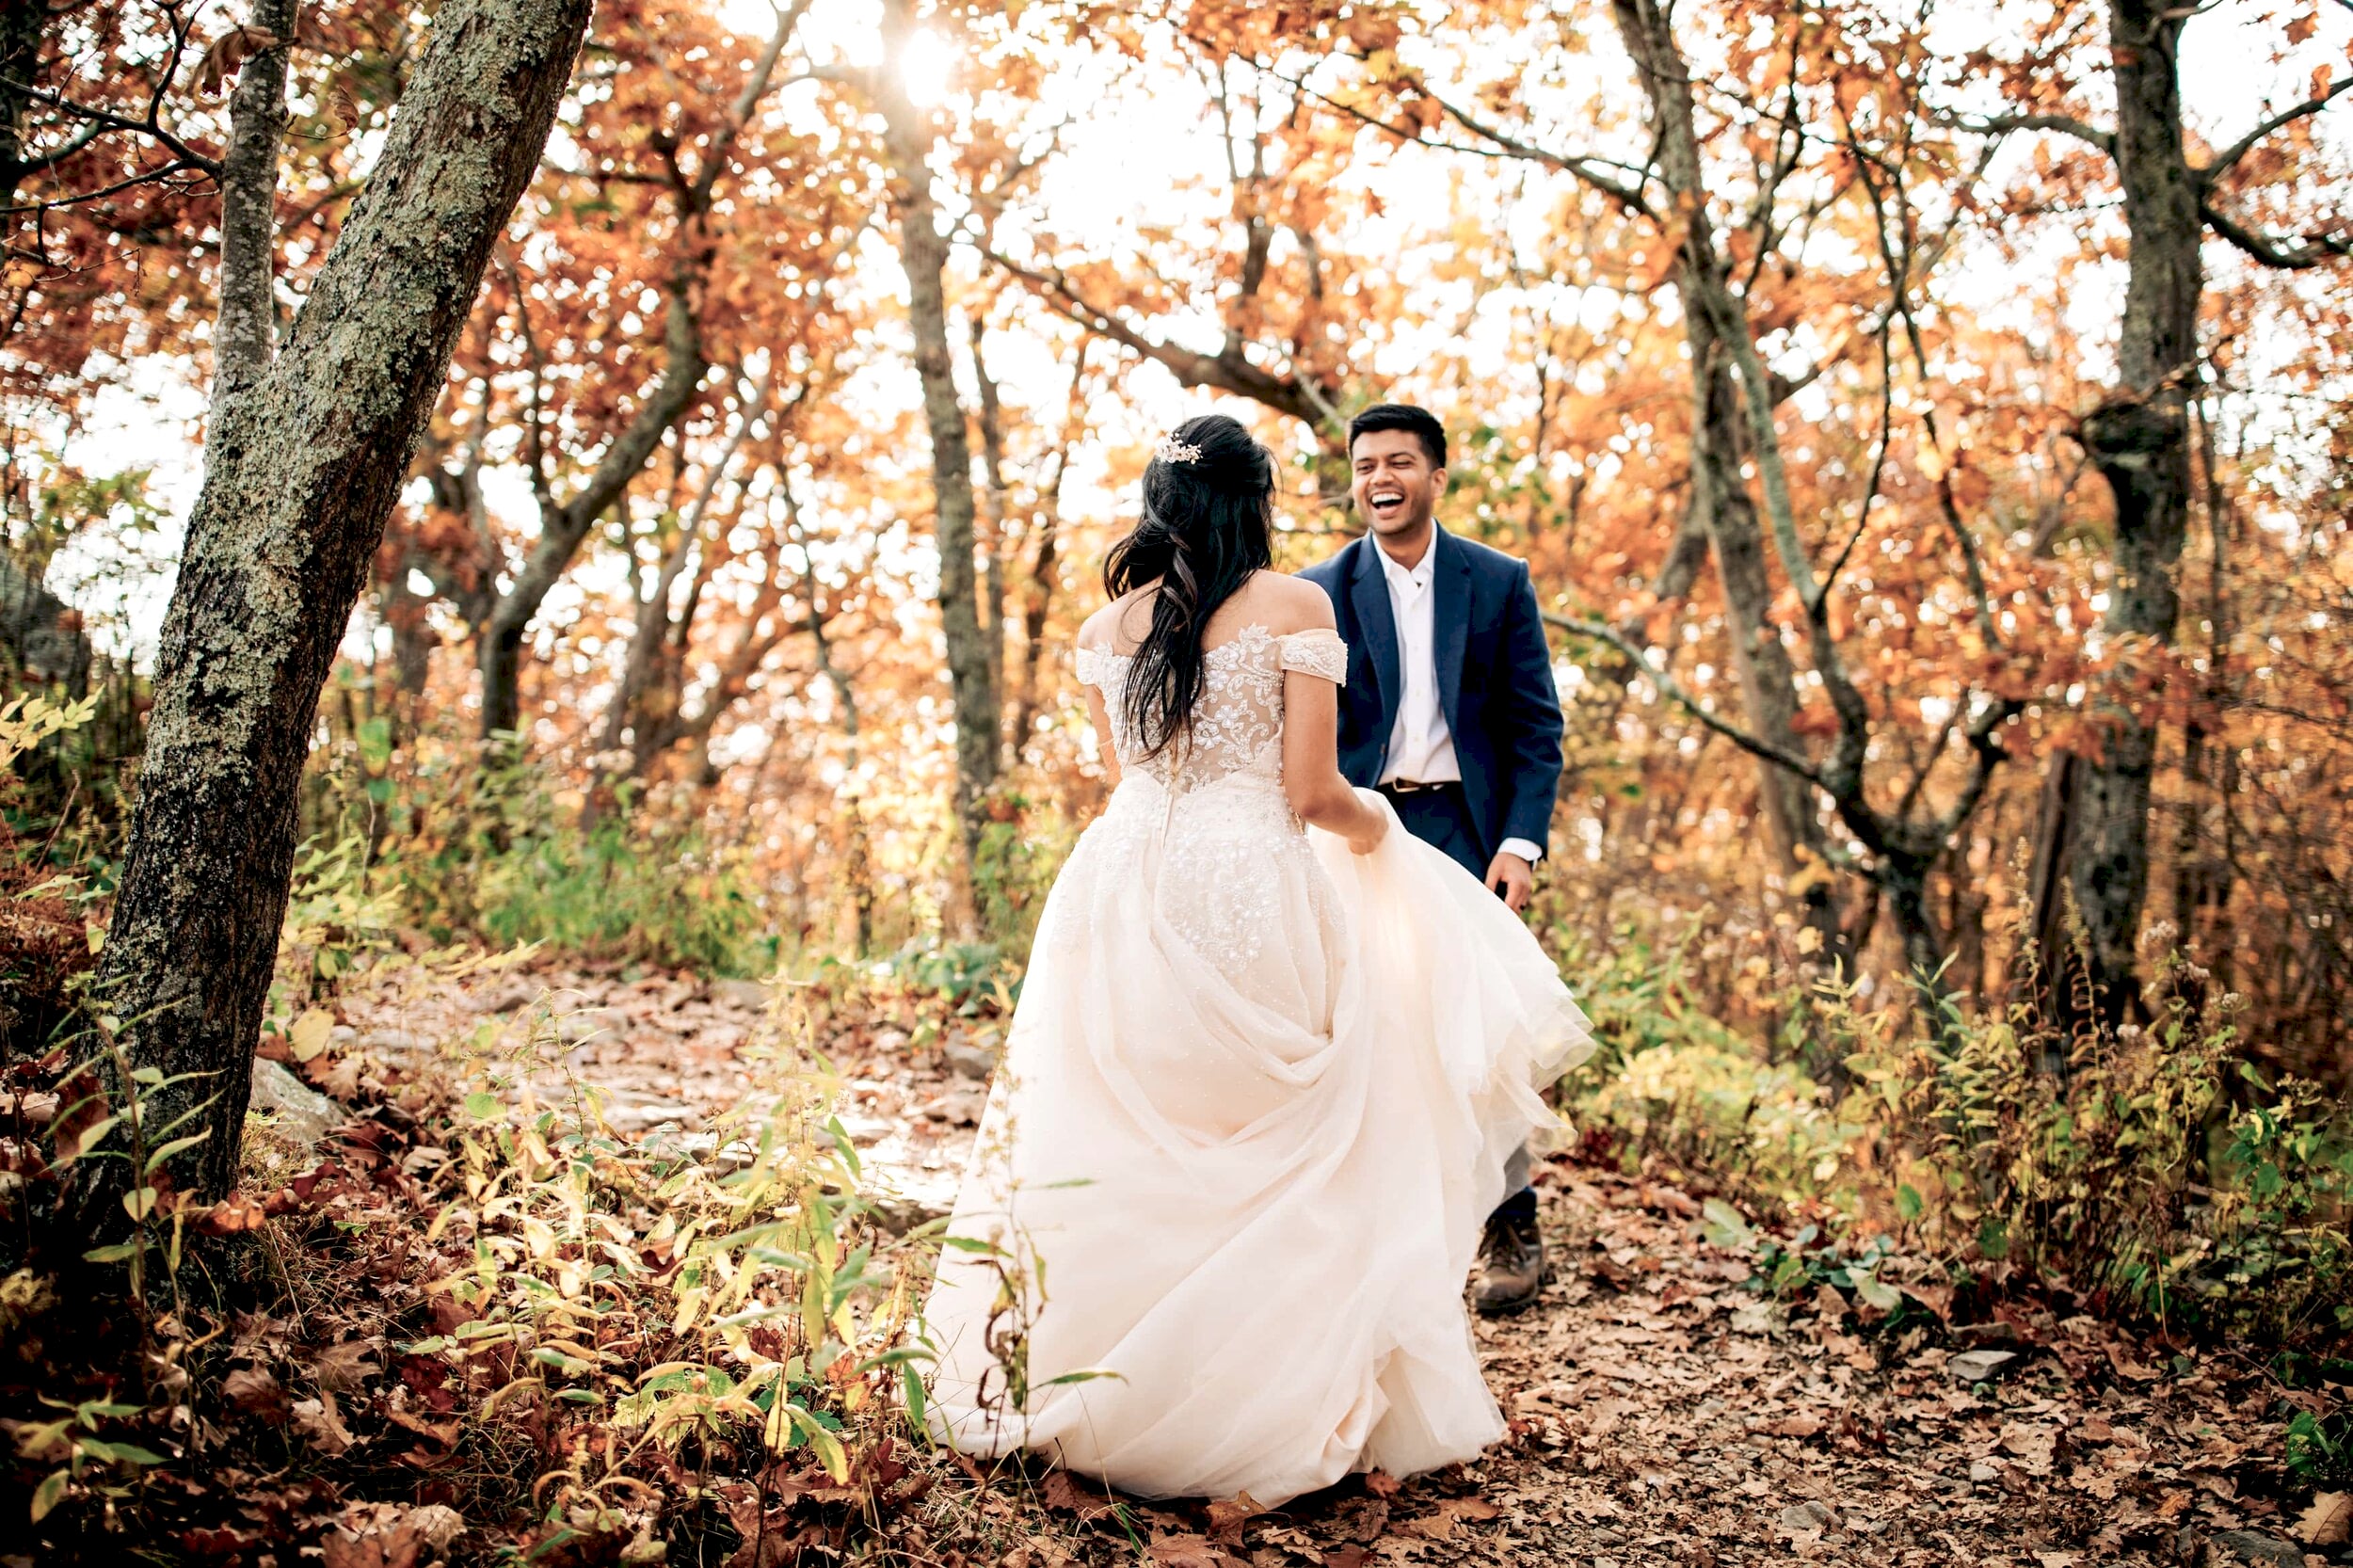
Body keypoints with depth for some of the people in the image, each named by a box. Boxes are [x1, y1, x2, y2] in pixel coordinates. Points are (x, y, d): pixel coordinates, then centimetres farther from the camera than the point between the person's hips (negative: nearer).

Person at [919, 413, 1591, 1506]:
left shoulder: (1107, 624, 11)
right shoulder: (1294, 605, -3)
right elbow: (1310, 791, -6)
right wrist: (1372, 823, 15)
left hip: (1124, 894, 5)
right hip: (1252, 895, -4)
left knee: (1129, 1156, 13)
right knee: (1274, 1158, 6)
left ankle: (1101, 1397, 21)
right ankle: (1291, 1402, 11)